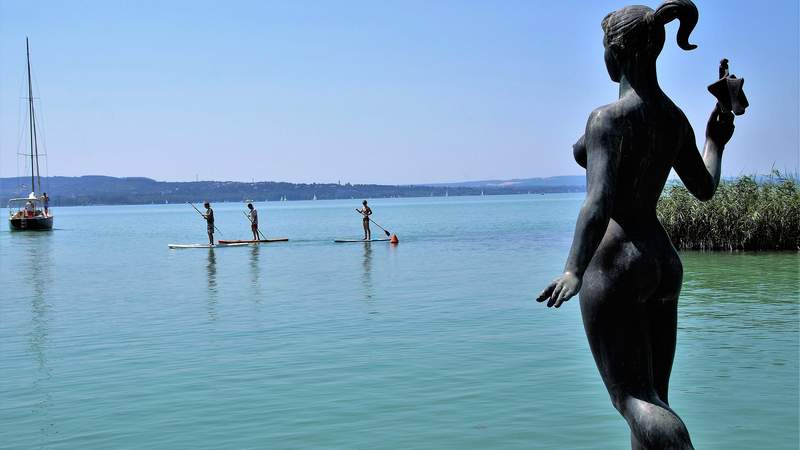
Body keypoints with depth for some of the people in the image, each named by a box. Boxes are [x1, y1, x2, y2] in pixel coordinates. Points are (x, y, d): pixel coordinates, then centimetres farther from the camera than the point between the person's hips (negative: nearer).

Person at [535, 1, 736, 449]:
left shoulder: (608, 118, -14)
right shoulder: (676, 118, 8)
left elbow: (600, 200, -27)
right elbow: (704, 189, 18)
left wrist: (575, 270, -35)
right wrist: (716, 144, 36)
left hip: (613, 264, -8)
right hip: (664, 264, 8)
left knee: (634, 399, -6)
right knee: (653, 399, 12)